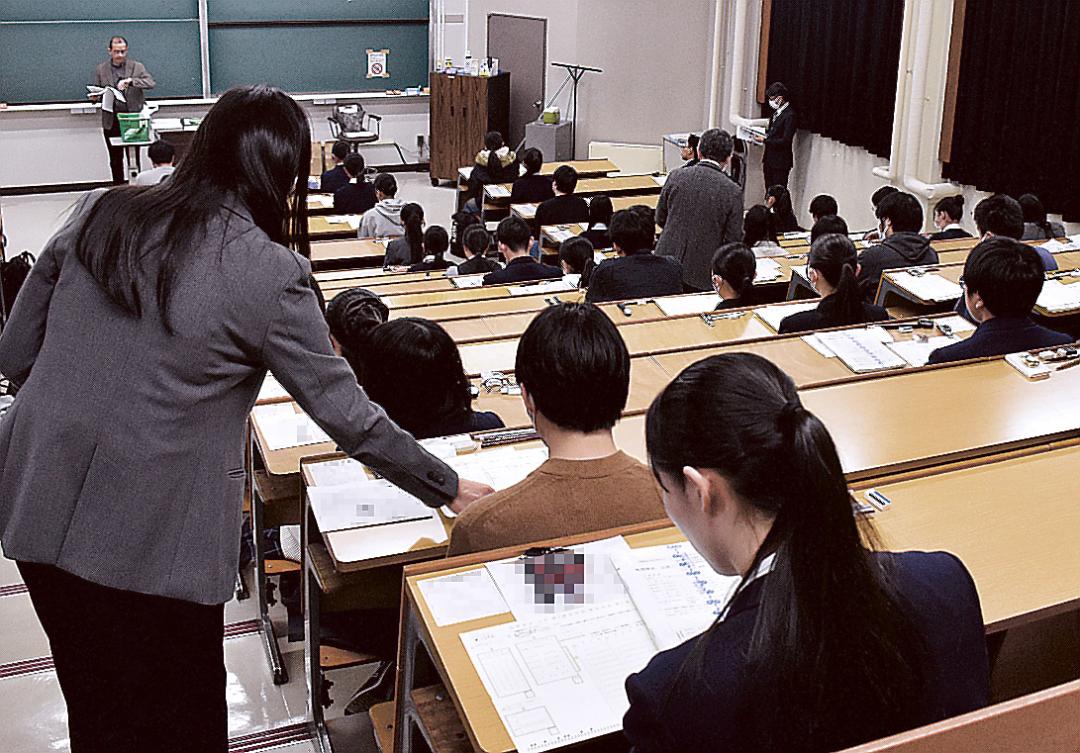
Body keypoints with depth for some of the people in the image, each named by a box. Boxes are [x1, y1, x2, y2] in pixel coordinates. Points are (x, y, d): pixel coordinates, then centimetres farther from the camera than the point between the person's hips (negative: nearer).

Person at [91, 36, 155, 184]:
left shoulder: (137, 66, 3)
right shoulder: (100, 70, 8)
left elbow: (151, 83, -11)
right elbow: (97, 93, 14)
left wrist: (130, 81, -24)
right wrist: (95, 97, -10)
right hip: (112, 121, 2)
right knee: (115, 160, 6)